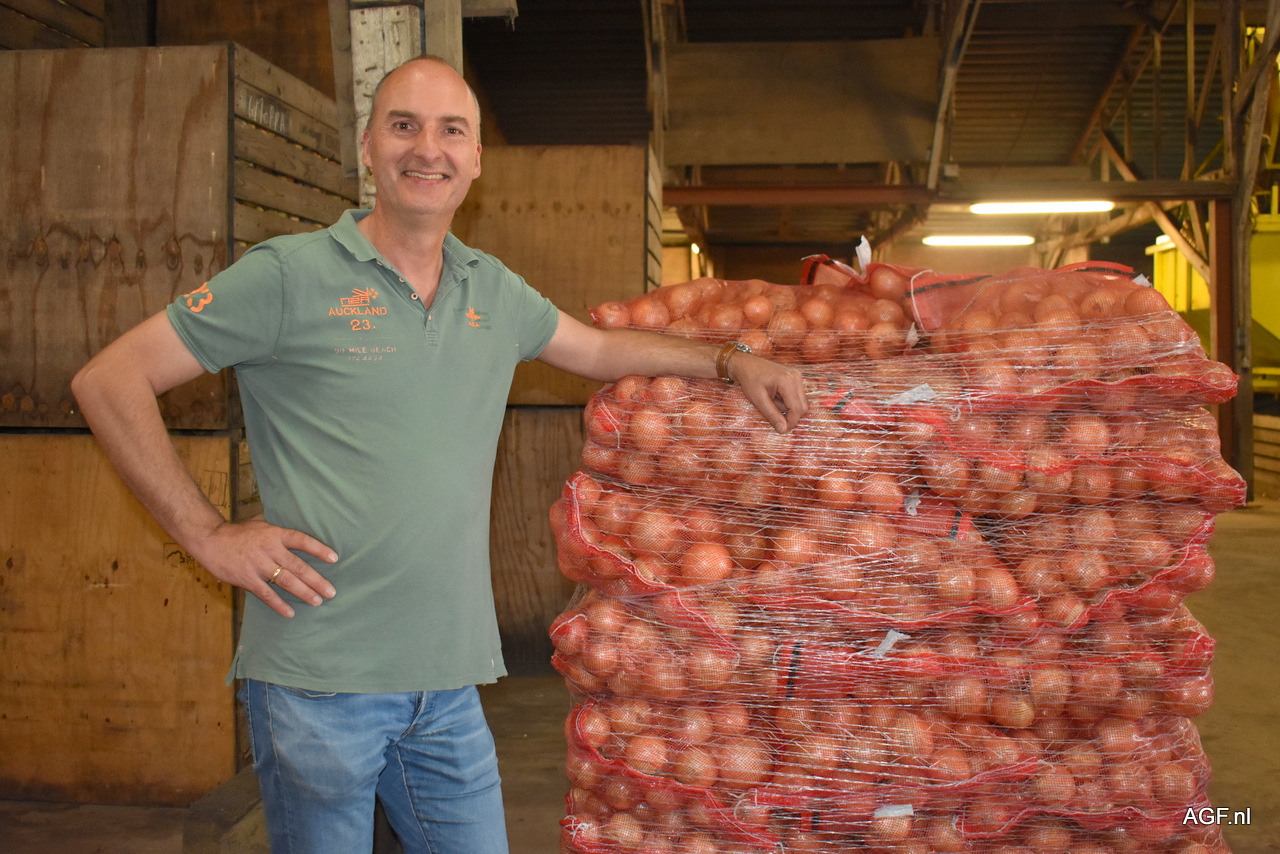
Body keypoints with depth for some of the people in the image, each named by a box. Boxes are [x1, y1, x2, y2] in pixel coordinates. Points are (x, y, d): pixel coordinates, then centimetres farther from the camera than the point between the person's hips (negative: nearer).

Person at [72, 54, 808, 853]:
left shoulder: (493, 291, 9)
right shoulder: (290, 275, -7)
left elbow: (598, 347, 27)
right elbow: (109, 380, -6)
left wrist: (733, 360, 23)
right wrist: (210, 534, -11)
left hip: (449, 680, 5)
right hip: (318, 676, -5)